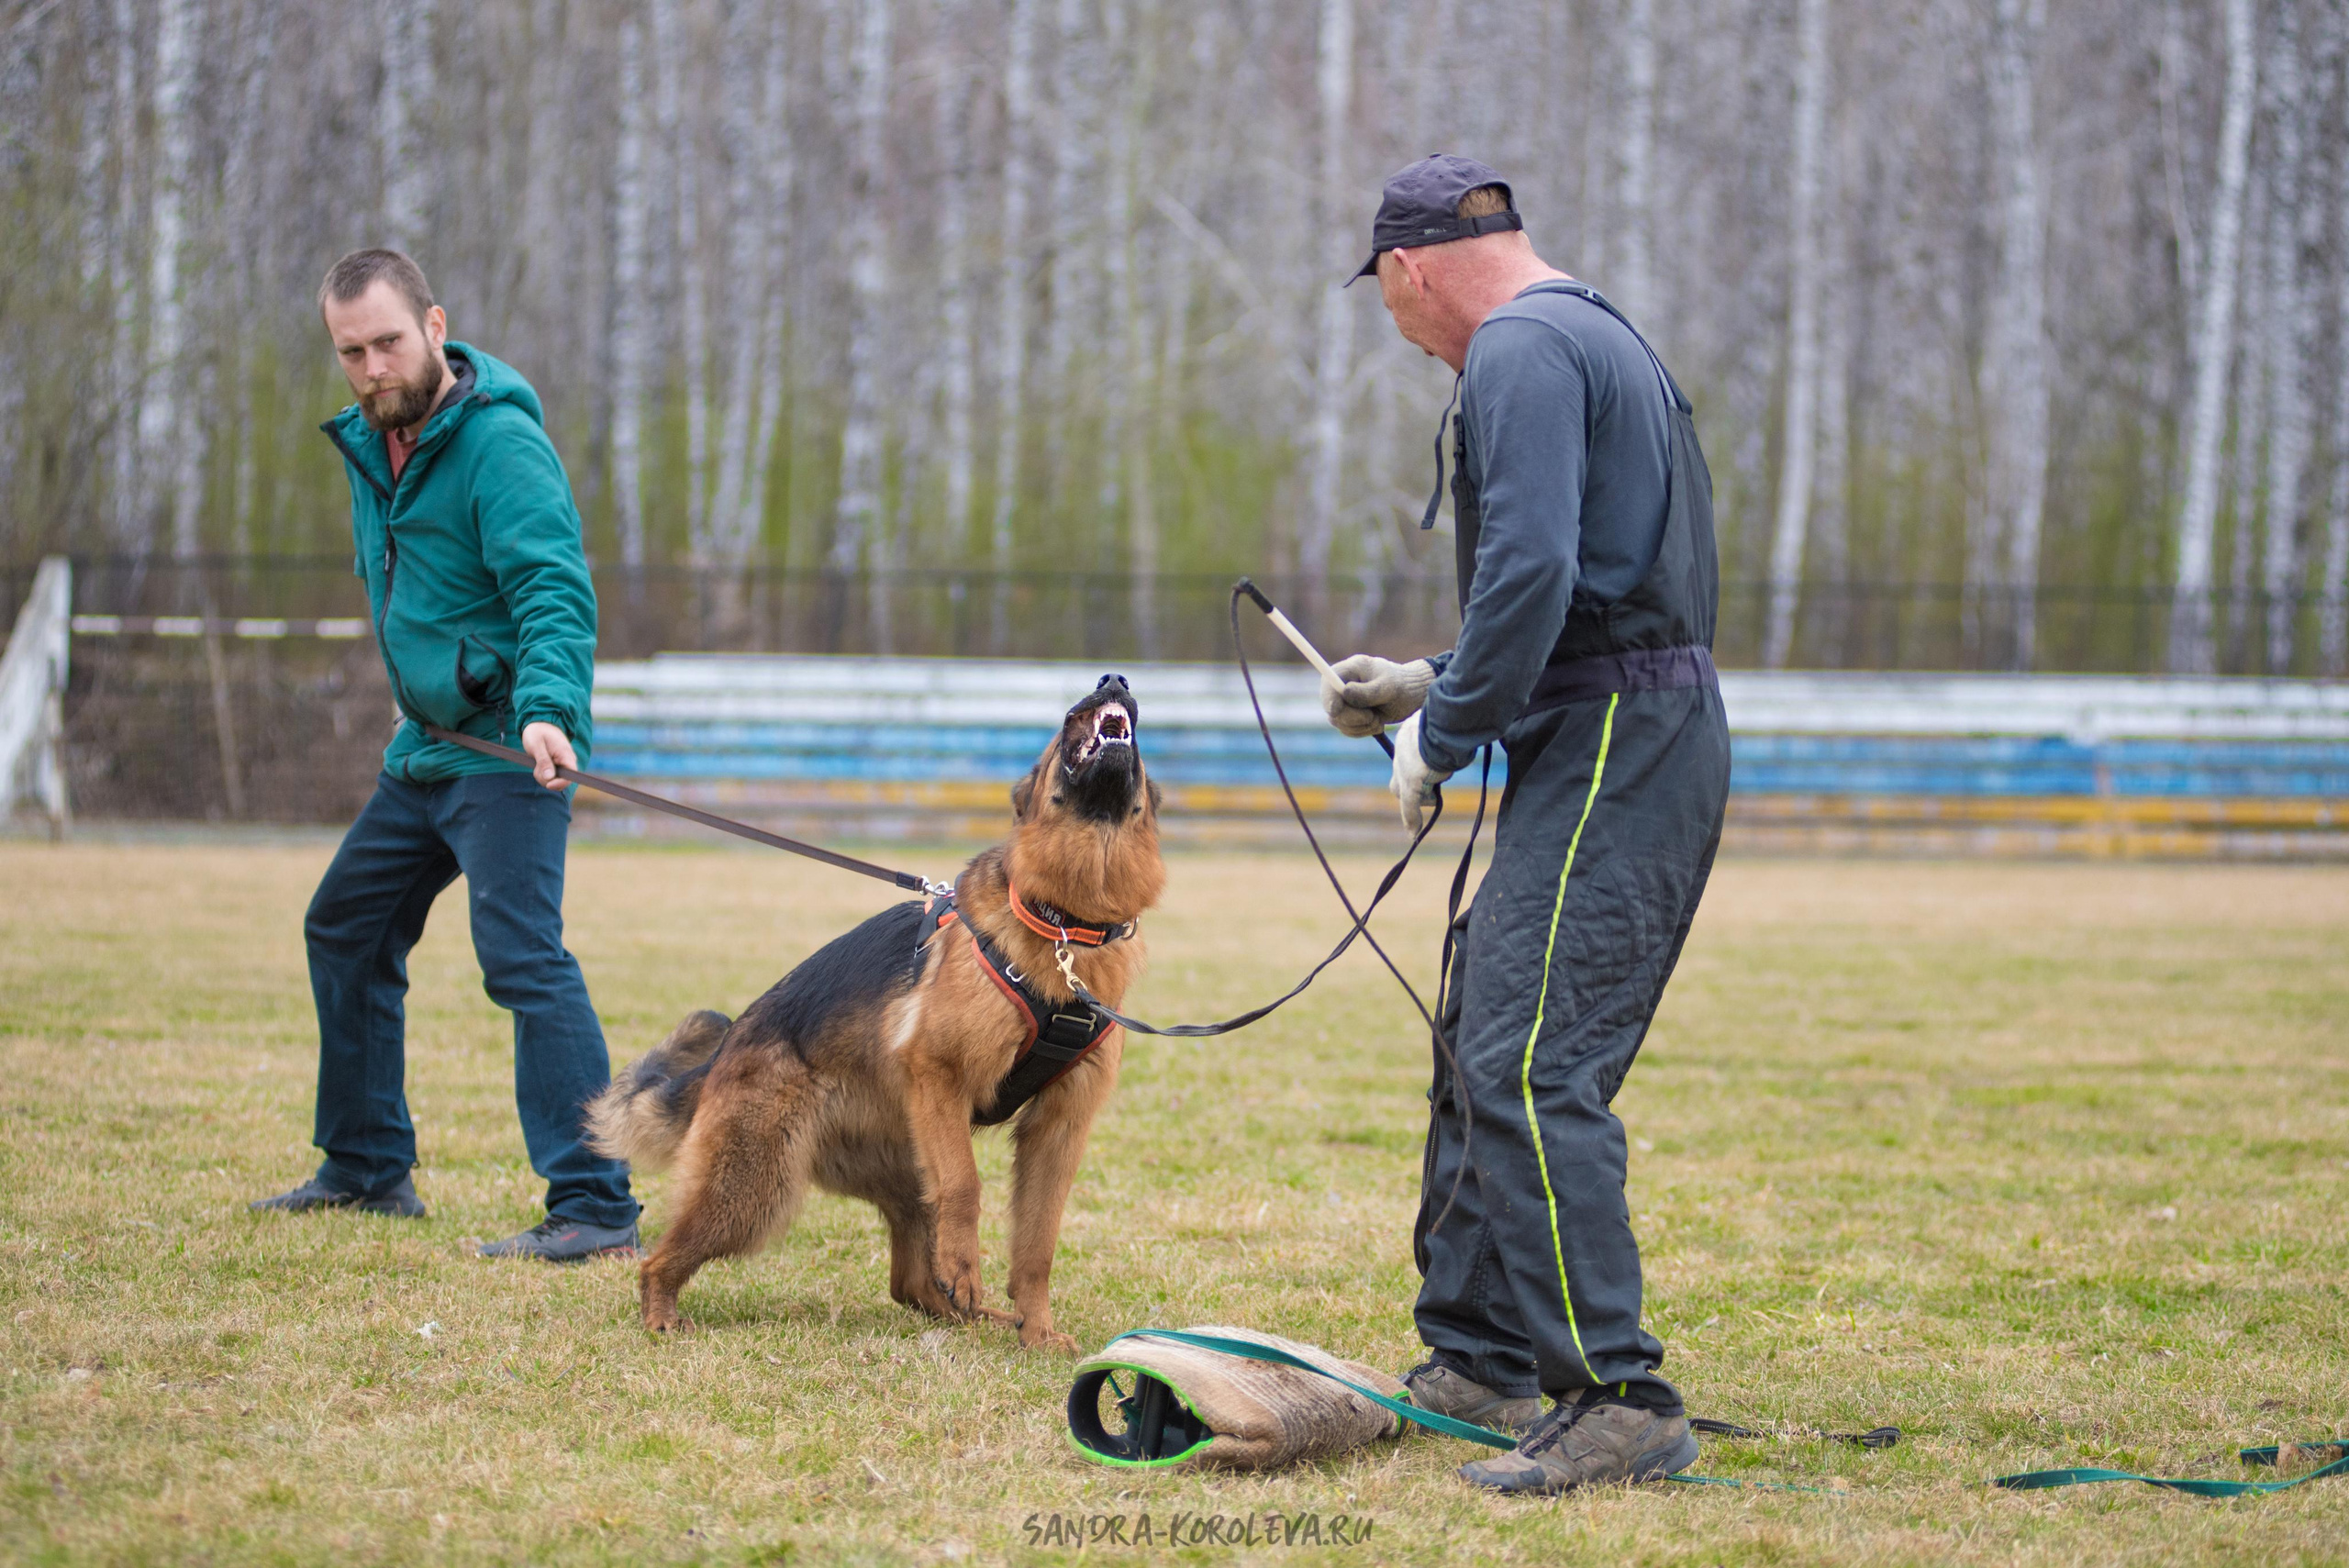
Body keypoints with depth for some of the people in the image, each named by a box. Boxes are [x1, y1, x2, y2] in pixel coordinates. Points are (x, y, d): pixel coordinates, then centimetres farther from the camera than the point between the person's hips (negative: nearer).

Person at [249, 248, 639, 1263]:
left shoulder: (499, 442, -18)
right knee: (345, 930, 19)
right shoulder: (368, 444, 11)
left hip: (507, 751, -10)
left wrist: (547, 709, -42)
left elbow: (554, 590, -28)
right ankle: (367, 1169, 33)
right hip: (424, 748, 10)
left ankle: (594, 1208, -24)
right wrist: (416, 703, 18)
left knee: (524, 957, -20)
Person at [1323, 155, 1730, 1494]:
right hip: (1632, 743, 11)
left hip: (1614, 756, -11)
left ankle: (1621, 1405, -22)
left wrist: (1443, 736, -11)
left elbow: (1532, 570, -23)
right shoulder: (1599, 338, 23)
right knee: (1483, 1050, 18)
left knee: (1527, 1071, -17)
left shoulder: (1521, 349, -11)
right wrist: (1430, 685, 27)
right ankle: (1478, 1361, 26)